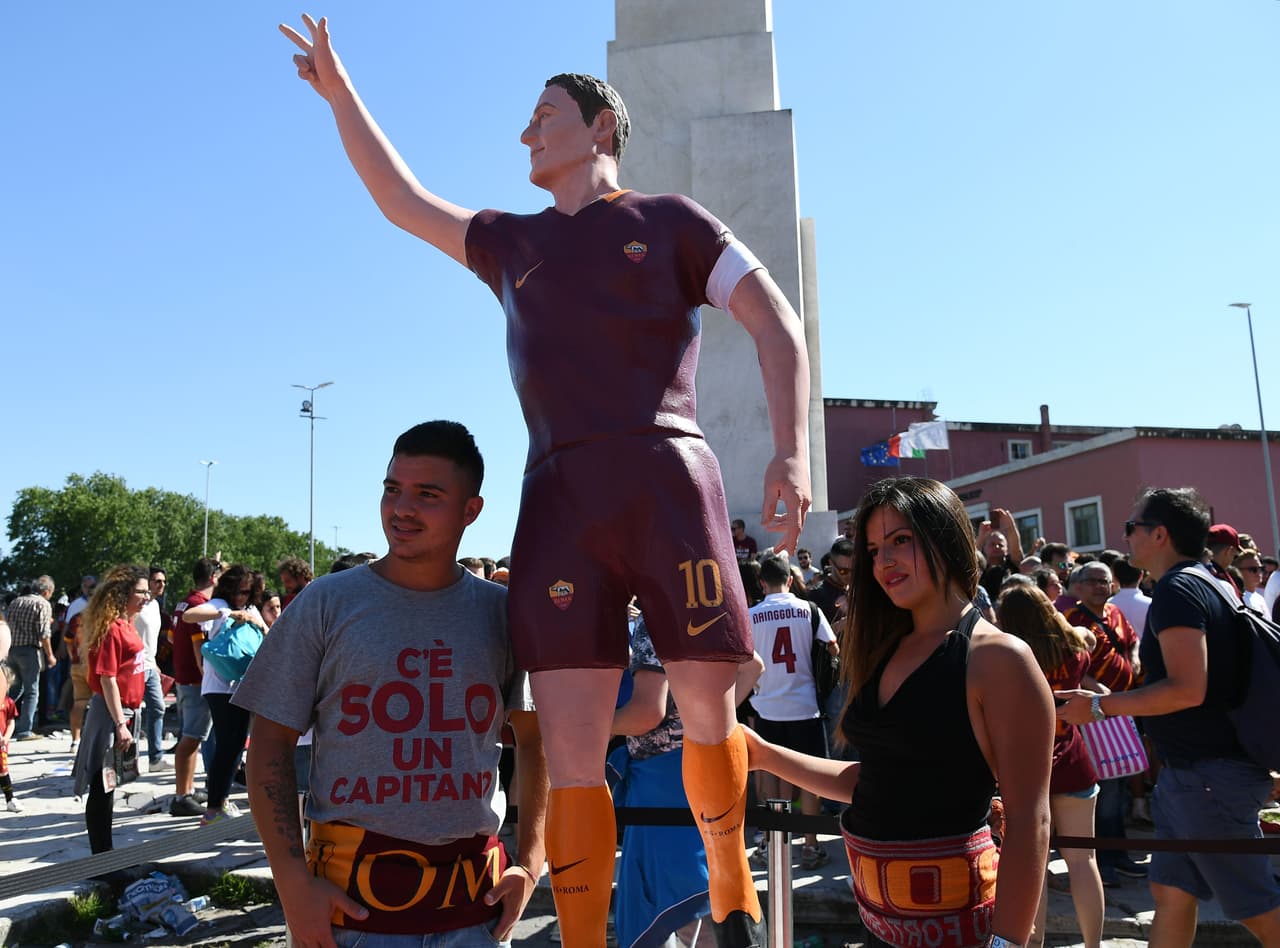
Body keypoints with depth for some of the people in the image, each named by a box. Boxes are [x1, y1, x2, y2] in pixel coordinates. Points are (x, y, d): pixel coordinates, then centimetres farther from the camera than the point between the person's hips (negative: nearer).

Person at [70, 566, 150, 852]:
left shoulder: (127, 625, 10)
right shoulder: (111, 628, -17)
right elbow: (107, 680, -20)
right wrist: (120, 724, -21)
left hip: (127, 712, 9)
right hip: (110, 715, -9)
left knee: (108, 786, 17)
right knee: (102, 788, 0)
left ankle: (105, 853, 28)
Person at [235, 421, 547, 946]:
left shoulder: (502, 611, 1)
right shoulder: (326, 604, -5)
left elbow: (535, 736, 8)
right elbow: (271, 745, -3)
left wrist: (530, 861, 1)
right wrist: (293, 883, -9)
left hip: (476, 890, 2)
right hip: (351, 895, -2)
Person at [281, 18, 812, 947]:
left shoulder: (670, 220, 14)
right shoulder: (512, 242, 26)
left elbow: (777, 322, 5)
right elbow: (403, 200, 37)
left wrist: (793, 450, -9)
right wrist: (339, 88, 38)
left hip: (669, 478, -3)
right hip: (559, 495, 3)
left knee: (709, 712, 3)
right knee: (570, 751, -4)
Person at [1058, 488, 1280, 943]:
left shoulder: (1177, 590, -18)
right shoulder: (1209, 582, 13)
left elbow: (1187, 689, -26)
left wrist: (1099, 705, -19)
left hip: (1209, 774, -10)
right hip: (1190, 771, 10)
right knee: (1170, 892, 14)